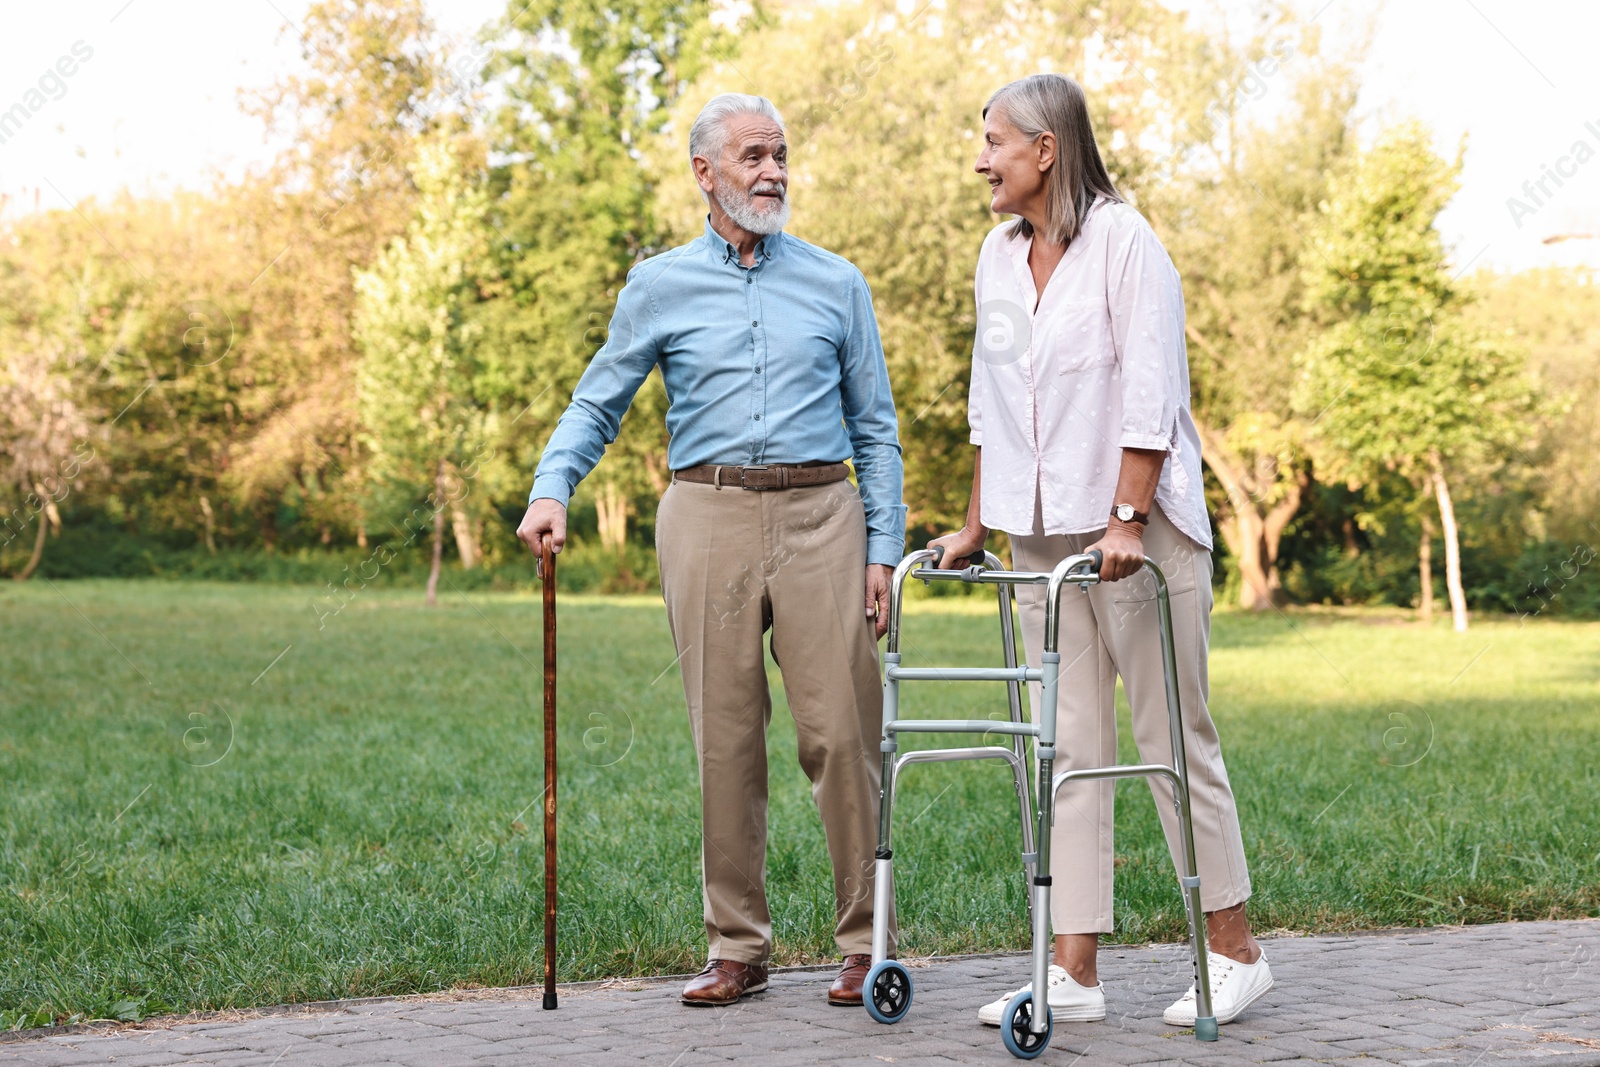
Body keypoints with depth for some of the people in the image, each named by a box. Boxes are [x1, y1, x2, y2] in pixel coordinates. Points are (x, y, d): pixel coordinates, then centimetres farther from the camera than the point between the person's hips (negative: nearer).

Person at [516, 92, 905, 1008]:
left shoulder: (837, 285, 11)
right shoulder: (661, 287, 10)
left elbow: (876, 427, 12)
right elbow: (598, 405, 12)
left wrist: (884, 550, 3)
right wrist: (552, 489, -7)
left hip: (819, 514, 0)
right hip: (710, 516, 0)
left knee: (842, 735, -4)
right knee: (726, 740, 2)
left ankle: (865, 941, 5)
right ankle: (738, 949, 11)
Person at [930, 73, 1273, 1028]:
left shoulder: (1124, 240, -9)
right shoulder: (1000, 254, 12)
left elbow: (1149, 395, -14)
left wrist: (1126, 520, -20)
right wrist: (975, 523, 18)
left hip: (1138, 528, -6)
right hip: (1043, 534, 7)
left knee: (1175, 736, 0)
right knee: (1069, 748, 4)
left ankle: (1236, 951, 13)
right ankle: (1074, 971, 6)